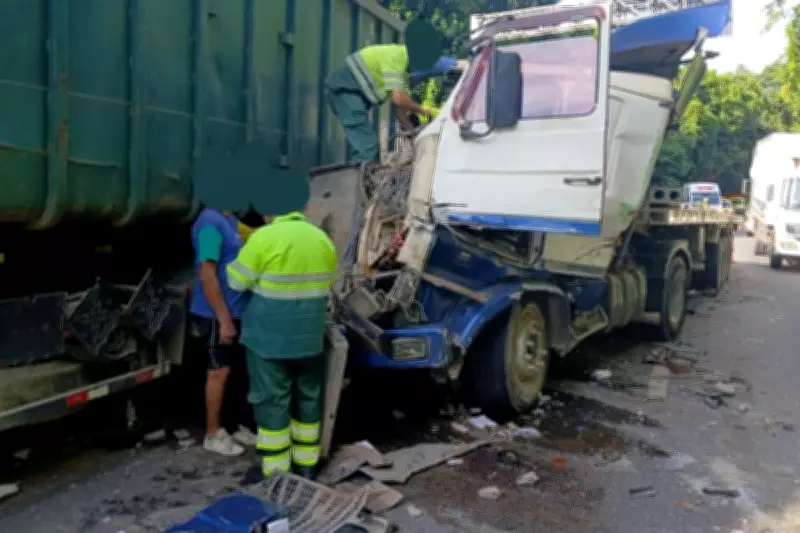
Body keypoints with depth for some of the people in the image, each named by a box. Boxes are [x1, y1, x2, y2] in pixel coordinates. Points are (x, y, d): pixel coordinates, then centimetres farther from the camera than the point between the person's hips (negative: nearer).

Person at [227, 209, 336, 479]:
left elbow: (237, 281, -8)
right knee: (308, 397, 16)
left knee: (272, 401, 5)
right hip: (310, 336, 6)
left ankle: (275, 472, 14)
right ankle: (306, 464, 26)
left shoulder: (265, 237, -15)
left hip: (269, 337, -5)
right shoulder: (322, 239, 4)